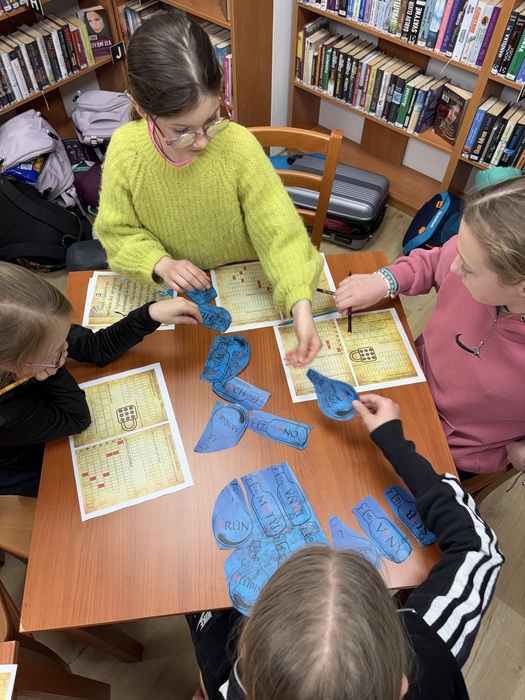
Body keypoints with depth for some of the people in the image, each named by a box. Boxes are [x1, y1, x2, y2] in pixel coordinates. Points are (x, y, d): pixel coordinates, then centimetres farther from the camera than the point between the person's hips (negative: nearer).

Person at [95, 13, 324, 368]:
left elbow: (280, 231, -26)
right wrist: (161, 264, -25)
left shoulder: (239, 145, -26)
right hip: (176, 288, 2)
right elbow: (117, 230, -7)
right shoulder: (125, 149, -20)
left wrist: (301, 307, -38)